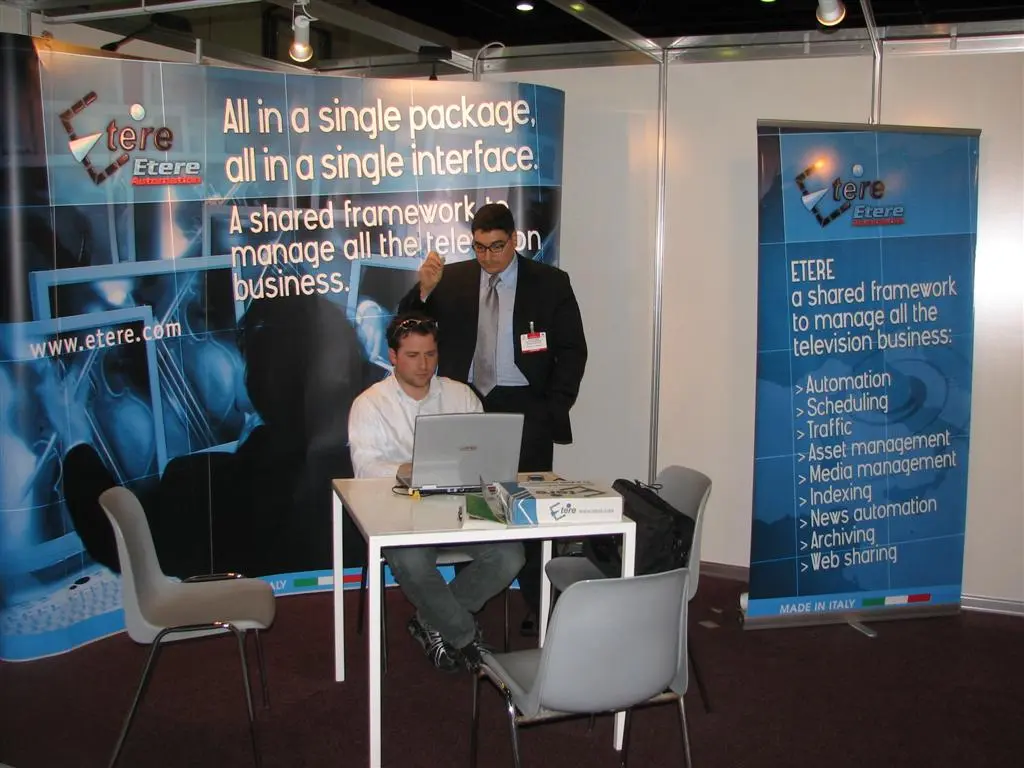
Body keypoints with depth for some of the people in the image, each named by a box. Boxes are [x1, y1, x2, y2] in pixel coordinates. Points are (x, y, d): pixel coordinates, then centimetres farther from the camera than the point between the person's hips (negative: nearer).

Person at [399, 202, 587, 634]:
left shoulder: (550, 283, 3)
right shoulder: (452, 280, 7)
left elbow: (572, 351, 4)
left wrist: (554, 410, -4)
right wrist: (424, 290, -14)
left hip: (524, 409, -2)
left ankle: (538, 612, 10)